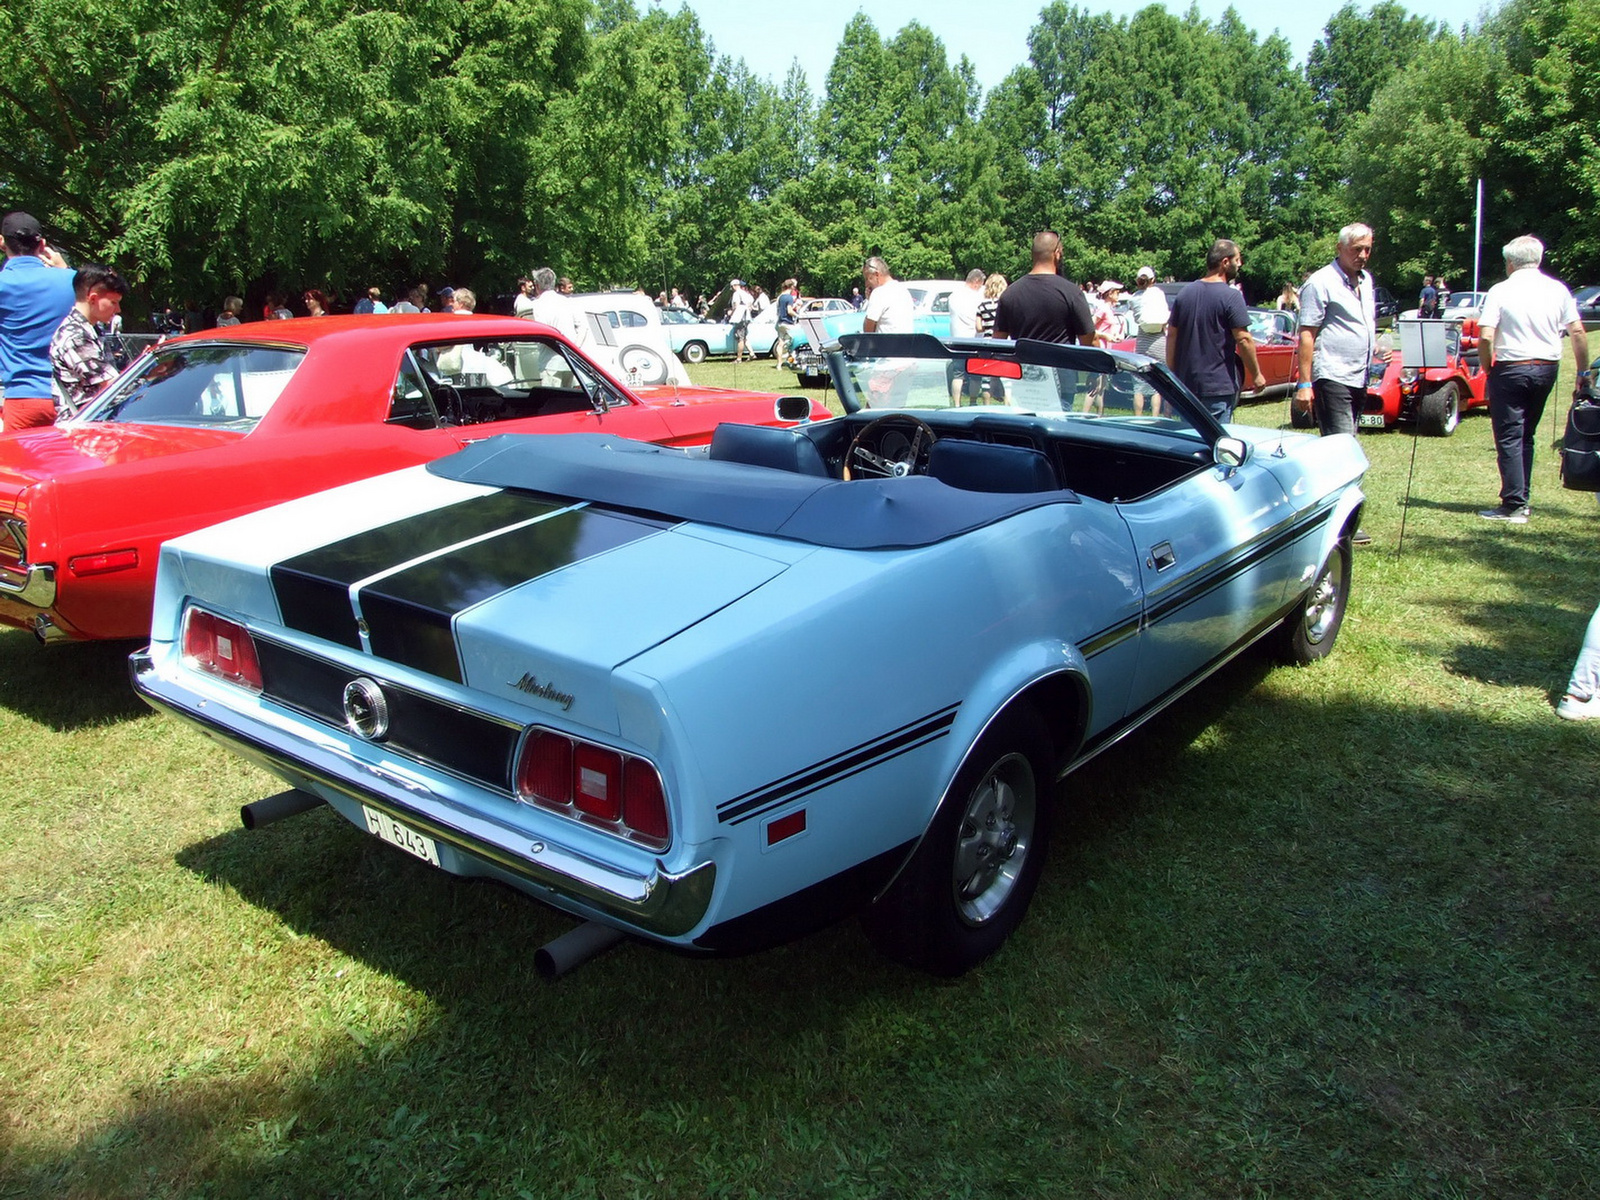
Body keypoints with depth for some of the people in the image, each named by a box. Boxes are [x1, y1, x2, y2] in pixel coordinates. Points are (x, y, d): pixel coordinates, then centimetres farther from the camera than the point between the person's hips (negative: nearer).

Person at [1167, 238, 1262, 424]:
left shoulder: (1185, 293, 8)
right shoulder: (1231, 296, -11)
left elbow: (1171, 335, 9)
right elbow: (1243, 339, -13)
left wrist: (1171, 373, 14)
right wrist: (1256, 375, -4)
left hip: (1186, 383, 6)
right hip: (1219, 386, -6)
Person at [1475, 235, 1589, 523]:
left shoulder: (1501, 291, -7)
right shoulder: (1558, 289, 4)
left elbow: (1485, 338, -15)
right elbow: (1578, 332, 2)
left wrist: (1488, 369, 0)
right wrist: (1583, 372, 10)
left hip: (1511, 369, -5)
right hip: (1547, 369, 5)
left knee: (1509, 437, -1)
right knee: (1526, 436, 16)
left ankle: (1513, 505, -6)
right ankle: (1521, 500, 20)